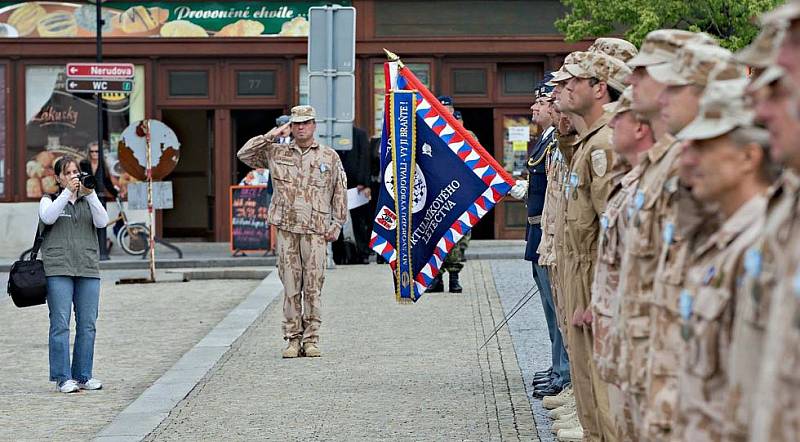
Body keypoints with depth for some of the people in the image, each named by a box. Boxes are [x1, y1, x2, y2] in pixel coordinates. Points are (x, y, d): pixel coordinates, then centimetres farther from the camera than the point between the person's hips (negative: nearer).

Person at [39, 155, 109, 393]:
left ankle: (83, 376, 10)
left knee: (87, 324, 2)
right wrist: (68, 192, -16)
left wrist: (90, 194, -12)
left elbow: (102, 222, -1)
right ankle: (63, 378, -6)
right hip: (58, 269, -3)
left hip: (88, 268, 3)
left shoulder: (89, 201, 17)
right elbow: (48, 217, -11)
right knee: (60, 324, -8)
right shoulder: (50, 200, 10)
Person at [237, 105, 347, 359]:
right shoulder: (277, 153, 11)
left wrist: (336, 224, 5)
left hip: (316, 232, -1)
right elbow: (244, 155, 9)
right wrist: (270, 136, 2)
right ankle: (293, 338, 7)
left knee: (313, 286, -1)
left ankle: (311, 339, 4)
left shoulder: (329, 157, 8)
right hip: (286, 229, 1)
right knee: (290, 286, 2)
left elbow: (340, 193, 11)